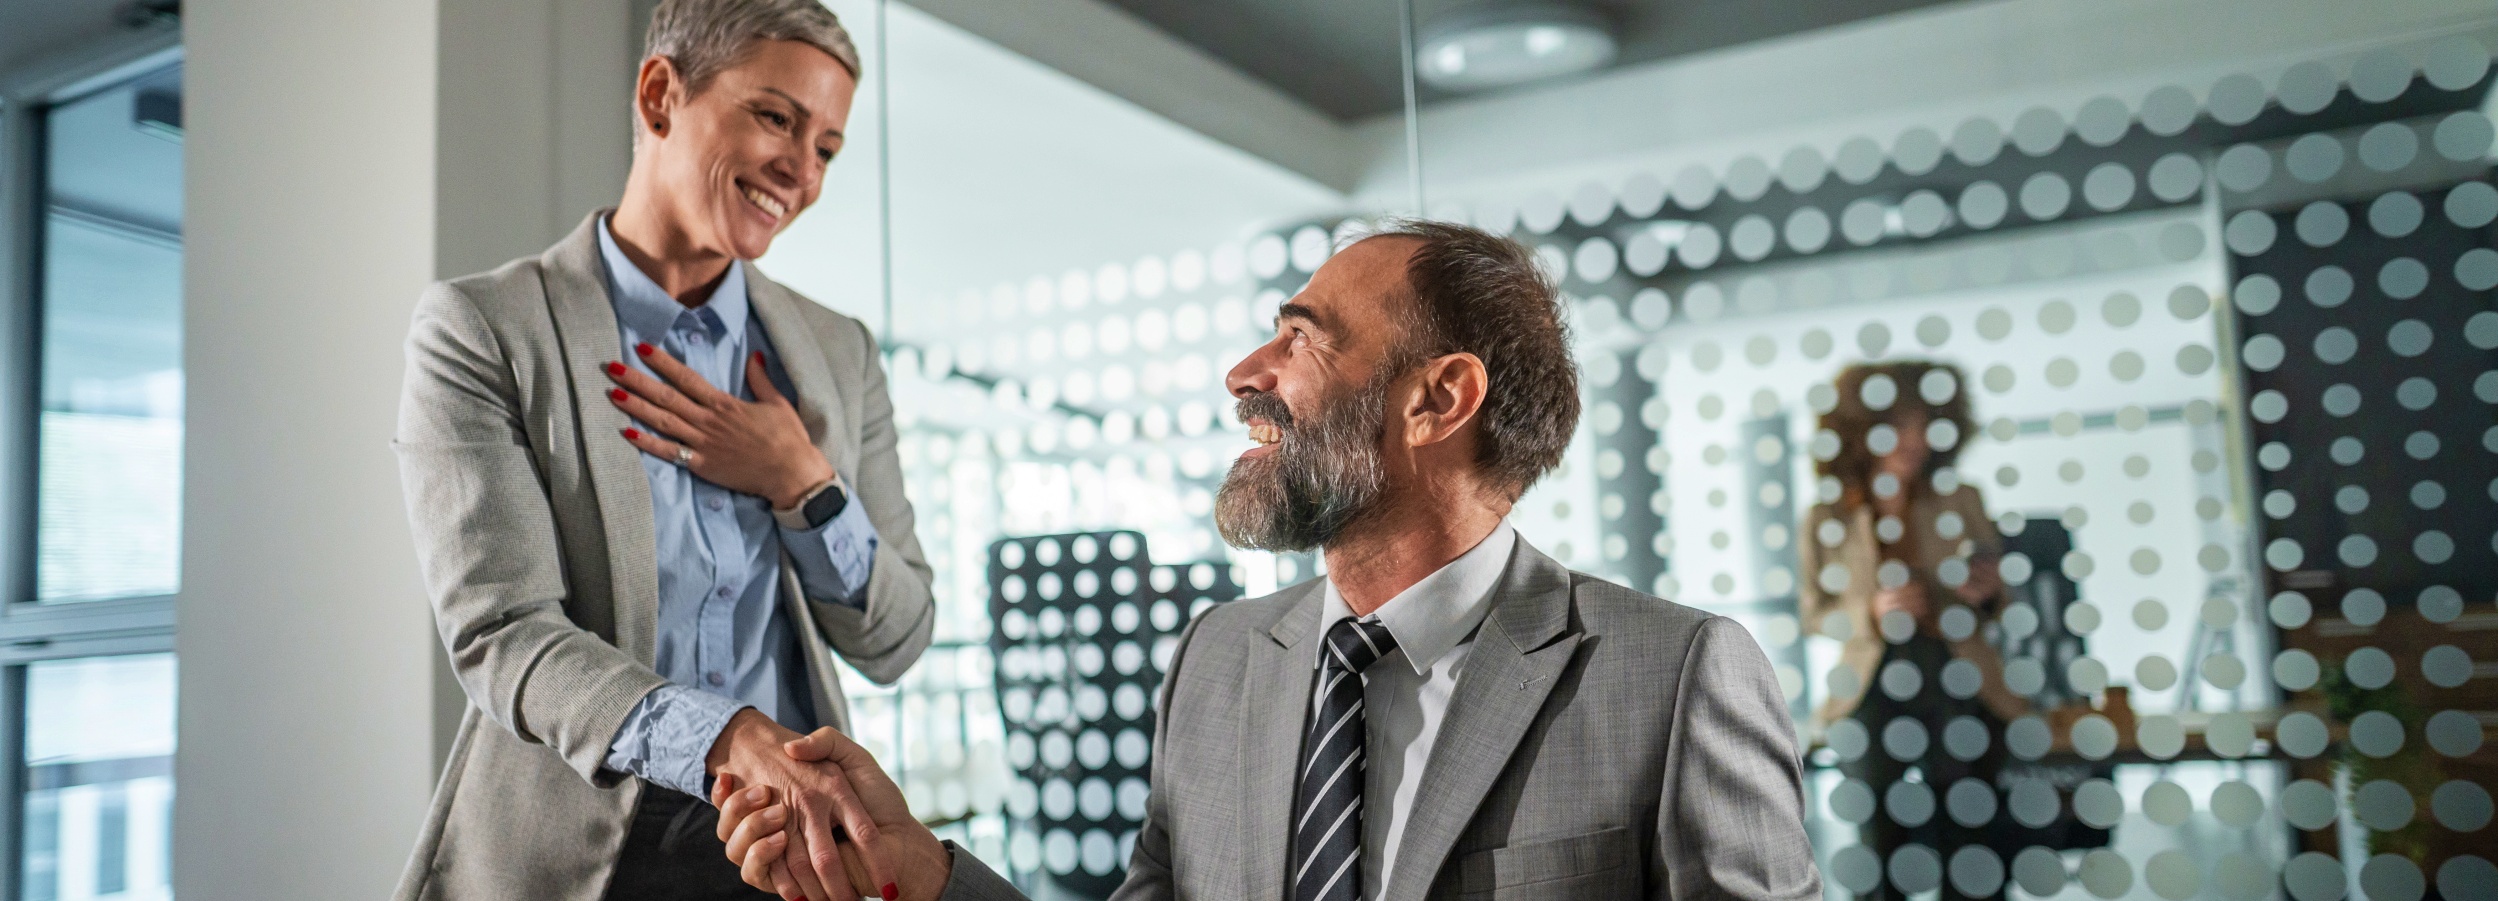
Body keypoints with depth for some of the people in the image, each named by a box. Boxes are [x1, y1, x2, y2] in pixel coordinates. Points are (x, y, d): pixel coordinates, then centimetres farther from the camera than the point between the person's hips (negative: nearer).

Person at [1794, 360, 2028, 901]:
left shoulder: (1961, 502, 2)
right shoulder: (1827, 520, -2)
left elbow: (2001, 599, 13)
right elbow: (1814, 612, 6)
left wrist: (1986, 594, -11)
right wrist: (1871, 613, -13)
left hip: (1958, 691, 1)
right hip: (1875, 696, -1)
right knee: (1884, 853, 5)